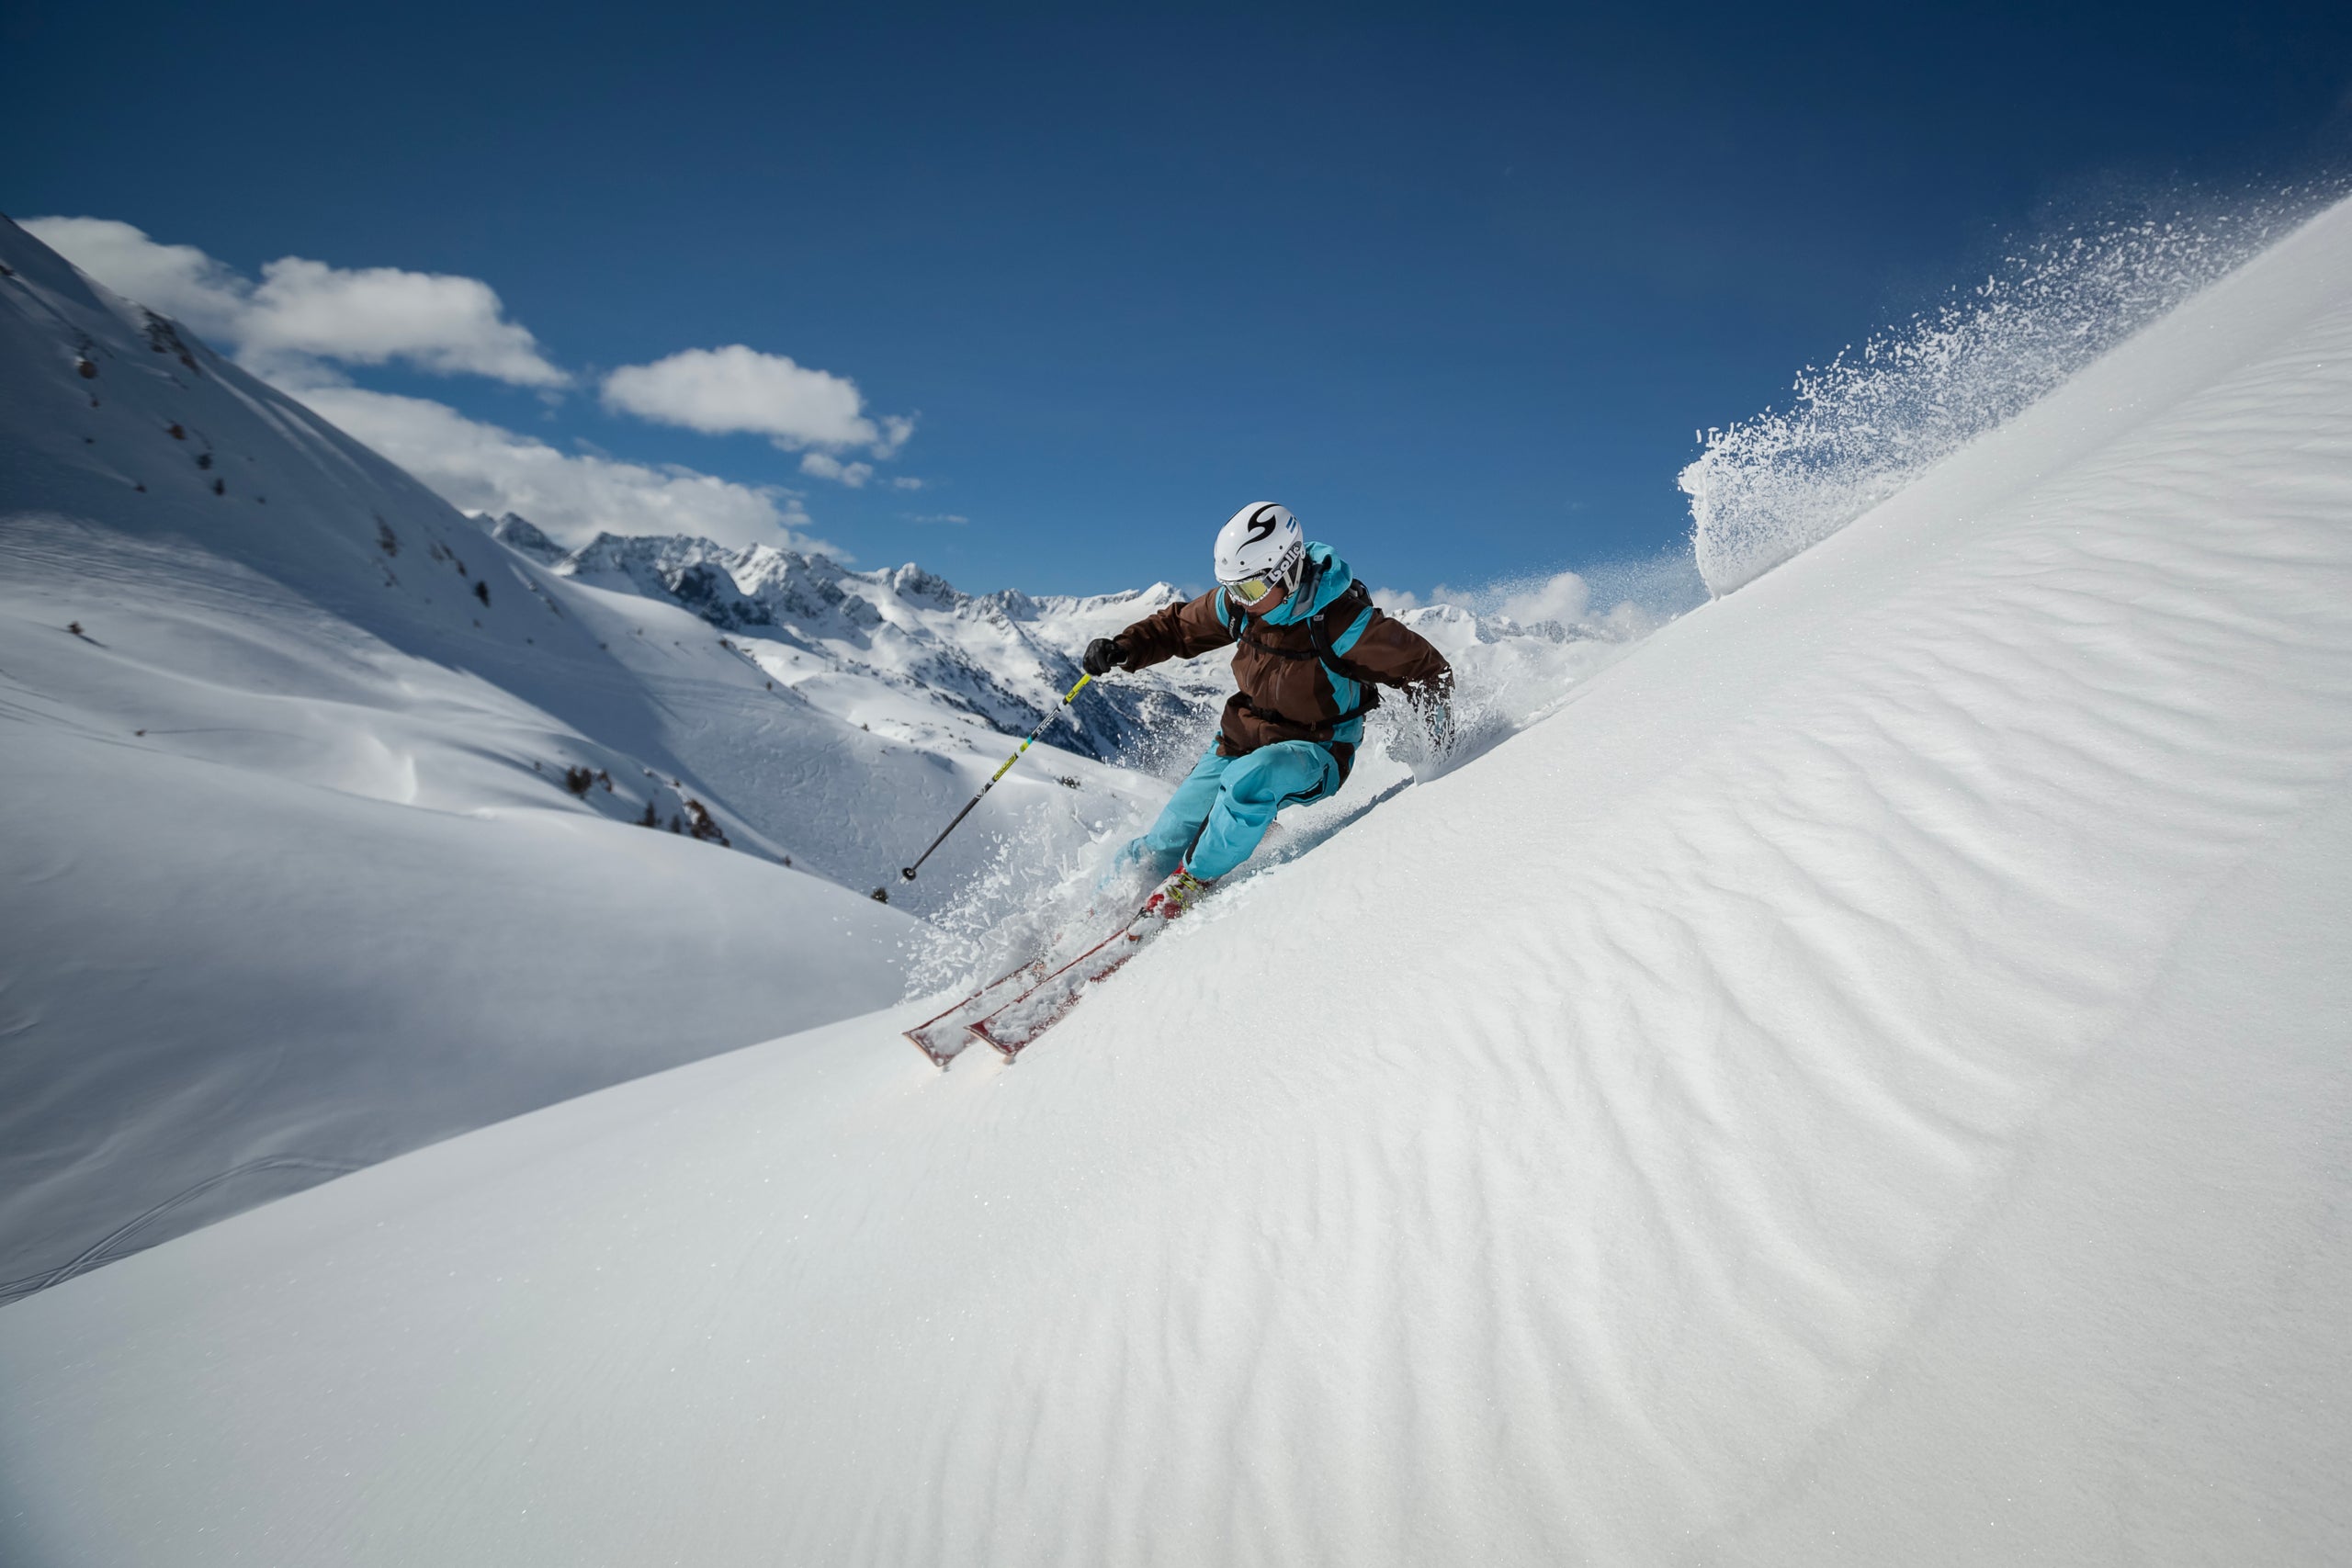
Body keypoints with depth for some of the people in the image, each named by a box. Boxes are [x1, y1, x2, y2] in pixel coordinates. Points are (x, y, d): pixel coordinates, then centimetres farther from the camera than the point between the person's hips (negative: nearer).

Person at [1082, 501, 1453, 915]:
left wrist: (1437, 718, -29)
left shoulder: (1341, 620, -24)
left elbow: (1425, 666, -14)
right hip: (1240, 739, 5)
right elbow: (1178, 626, 8)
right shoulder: (1236, 605, -8)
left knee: (1247, 780, -37)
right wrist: (1124, 649, -7)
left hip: (1314, 752, -5)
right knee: (1164, 844, -1)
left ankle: (1193, 881, -15)